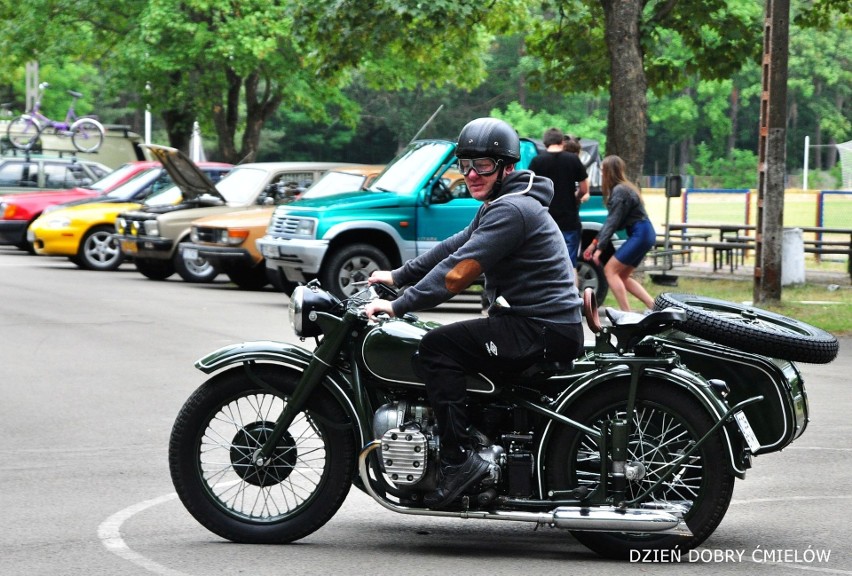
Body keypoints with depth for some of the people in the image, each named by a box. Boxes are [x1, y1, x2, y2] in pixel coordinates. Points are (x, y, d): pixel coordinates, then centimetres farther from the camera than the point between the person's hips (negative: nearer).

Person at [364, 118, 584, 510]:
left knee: (437, 347, -17)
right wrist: (398, 276, 17)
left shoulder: (512, 209, -15)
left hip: (543, 331, -11)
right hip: (535, 326, 11)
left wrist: (399, 306, -20)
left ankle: (459, 458, -21)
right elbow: (454, 246, 23)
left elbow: (459, 272, -21)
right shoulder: (500, 206, 18)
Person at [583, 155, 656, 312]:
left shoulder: (619, 191, -14)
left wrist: (599, 247, -17)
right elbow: (611, 221, 19)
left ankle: (627, 314, -12)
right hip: (645, 234, 10)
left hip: (640, 234, -10)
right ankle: (654, 306, 7)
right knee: (622, 276, 13)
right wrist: (595, 242, 18)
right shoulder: (622, 188, 16)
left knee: (610, 270, -7)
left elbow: (613, 222, -18)